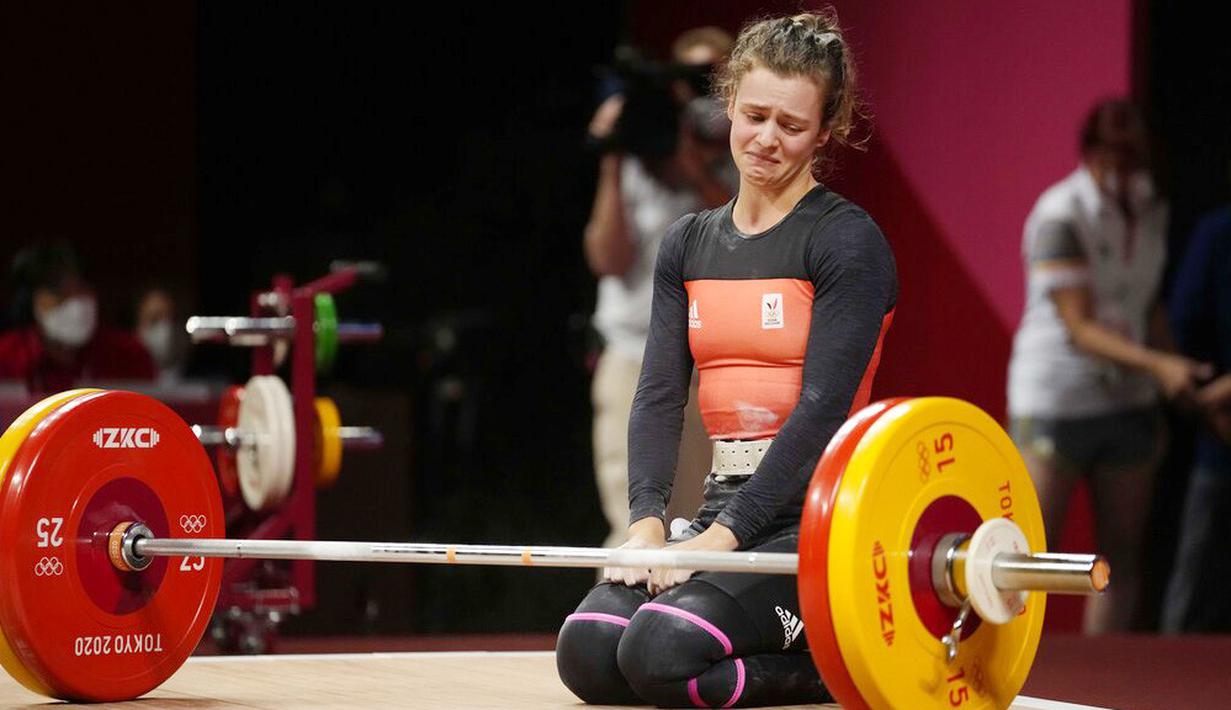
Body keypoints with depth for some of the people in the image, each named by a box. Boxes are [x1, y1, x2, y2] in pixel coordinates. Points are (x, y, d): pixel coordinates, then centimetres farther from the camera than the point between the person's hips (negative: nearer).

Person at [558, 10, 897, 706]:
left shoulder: (847, 241, -6)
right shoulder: (690, 244, 14)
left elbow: (822, 407, -15)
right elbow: (660, 392, 6)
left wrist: (724, 537, -21)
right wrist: (647, 519, -12)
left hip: (819, 511, -7)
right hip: (727, 502, 7)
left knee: (663, 652, -27)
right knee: (588, 653, -16)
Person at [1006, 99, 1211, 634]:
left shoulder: (1151, 211, 5)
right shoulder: (1060, 217, -16)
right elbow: (1080, 328, -20)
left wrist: (1176, 389, 11)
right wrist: (1159, 365, -31)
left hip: (1126, 401, 7)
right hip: (1056, 402, -6)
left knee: (1122, 555, 5)